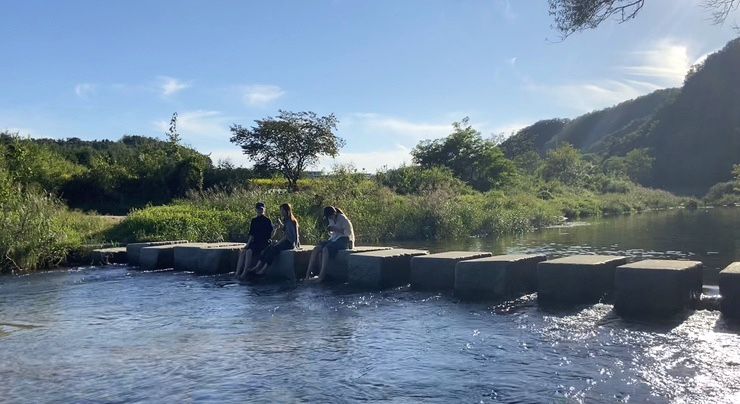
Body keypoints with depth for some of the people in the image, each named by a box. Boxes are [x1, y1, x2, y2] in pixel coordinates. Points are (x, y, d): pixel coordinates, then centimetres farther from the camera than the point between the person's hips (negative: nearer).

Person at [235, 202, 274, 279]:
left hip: (263, 243, -6)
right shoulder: (254, 220, 15)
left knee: (249, 251, -28)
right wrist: (248, 244, 2)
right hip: (254, 242, 6)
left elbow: (270, 235, 0)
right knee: (242, 252, -18)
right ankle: (237, 273, -22)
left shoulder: (267, 221, -2)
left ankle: (244, 273, -28)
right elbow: (251, 234, 11)